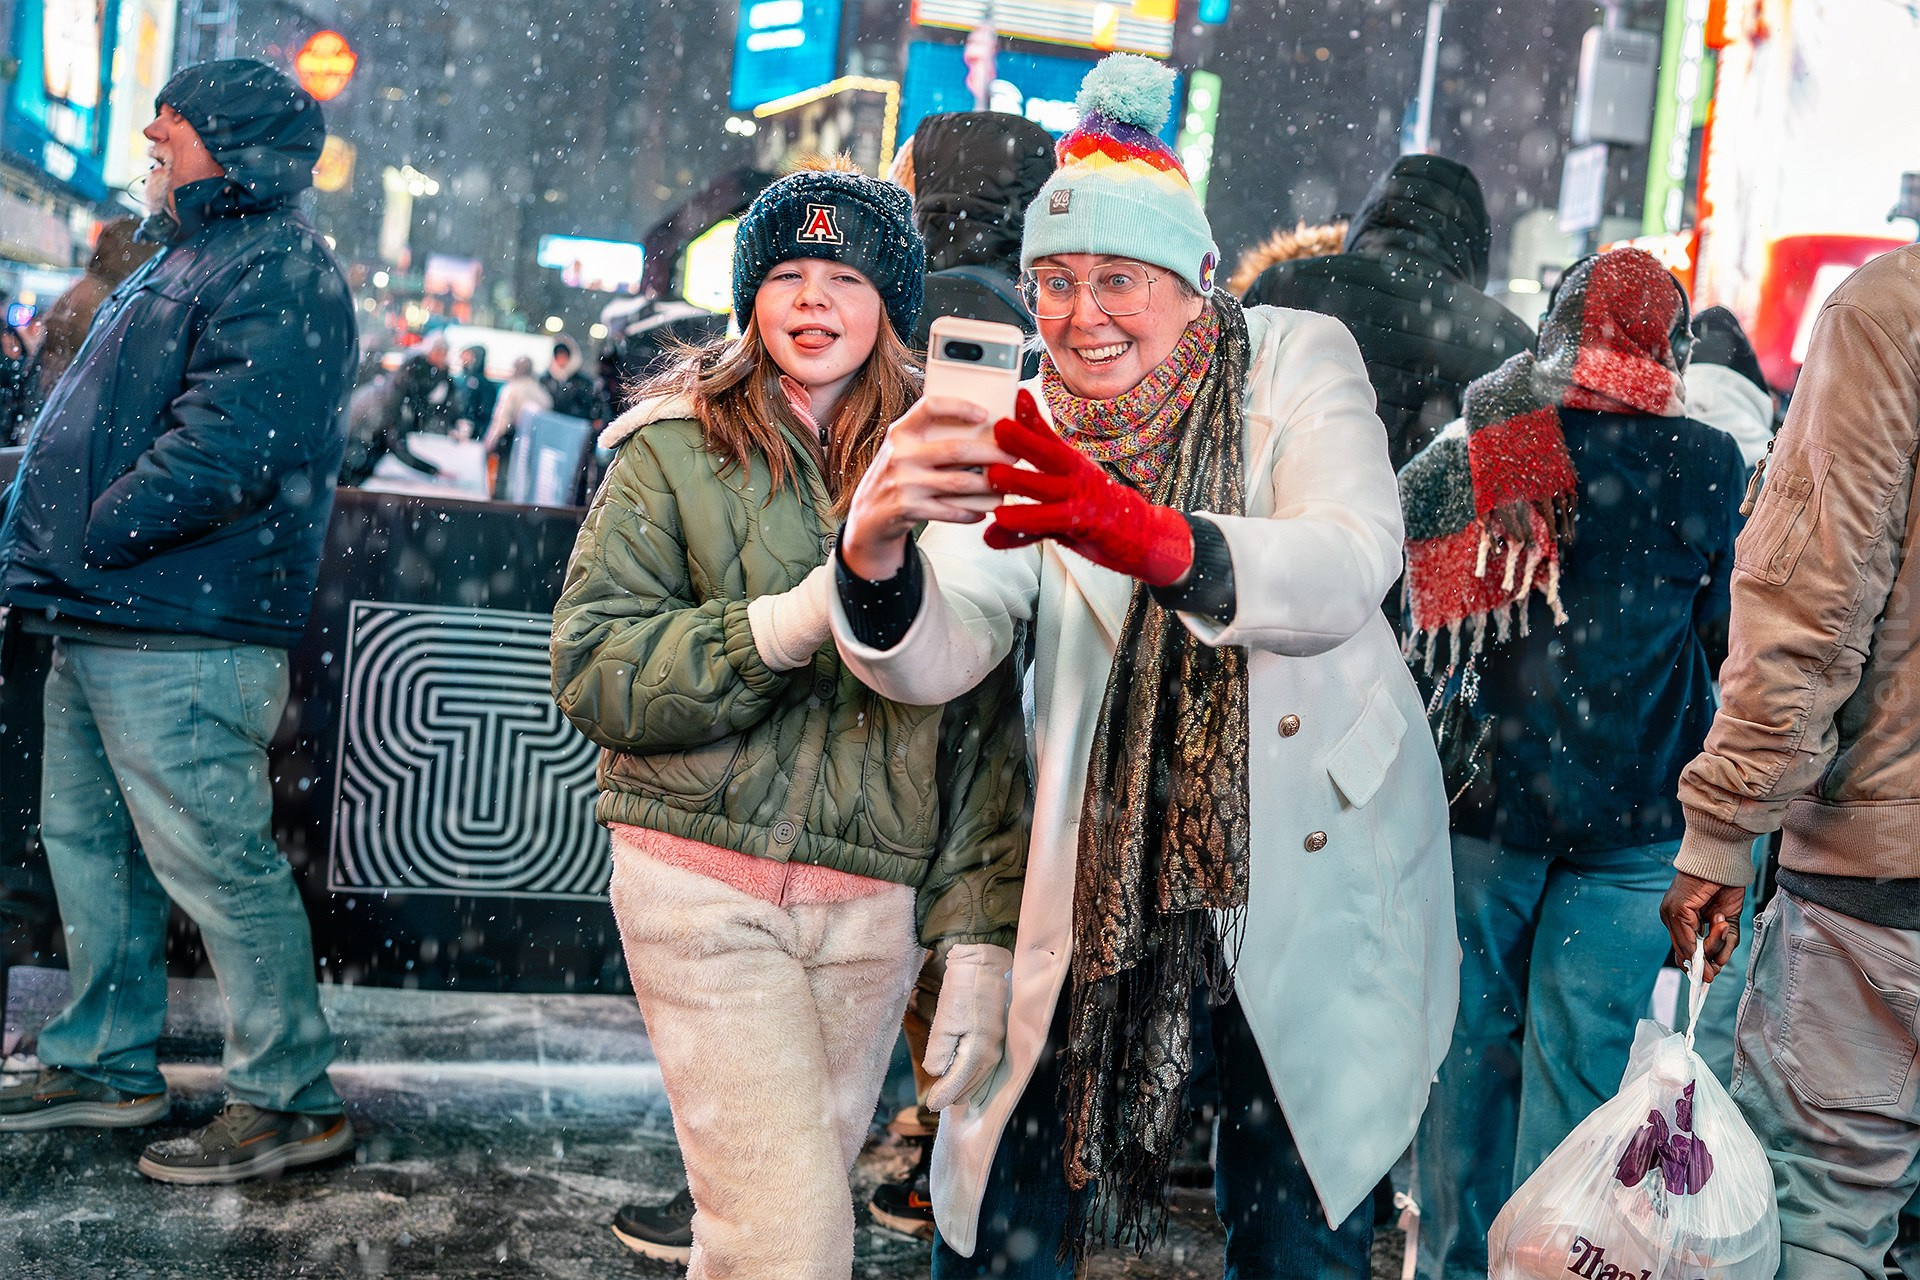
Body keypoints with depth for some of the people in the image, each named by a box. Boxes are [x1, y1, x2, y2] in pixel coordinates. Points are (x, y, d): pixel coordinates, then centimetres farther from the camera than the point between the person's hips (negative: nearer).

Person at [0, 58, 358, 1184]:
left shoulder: (279, 273, -11)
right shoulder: (192, 260, 21)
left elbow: (224, 449, -23)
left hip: (178, 636, -11)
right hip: (102, 626, 11)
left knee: (215, 862, -6)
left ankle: (290, 1099, 5)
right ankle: (108, 1068, 31)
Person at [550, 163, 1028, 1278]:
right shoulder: (677, 447, 3)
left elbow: (988, 723, 7)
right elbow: (592, 670, -6)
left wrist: (981, 939, 1)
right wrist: (783, 626, -20)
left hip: (873, 901, 3)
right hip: (706, 884, -2)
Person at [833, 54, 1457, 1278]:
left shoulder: (1297, 361, -6)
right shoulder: (1021, 438, -2)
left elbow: (1351, 569, -25)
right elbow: (936, 657, -17)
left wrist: (1150, 540, -43)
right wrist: (877, 557, -39)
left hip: (1312, 867, -1)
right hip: (1098, 876, 2)